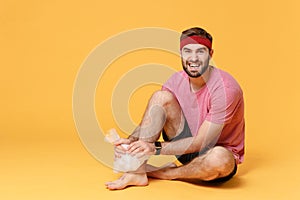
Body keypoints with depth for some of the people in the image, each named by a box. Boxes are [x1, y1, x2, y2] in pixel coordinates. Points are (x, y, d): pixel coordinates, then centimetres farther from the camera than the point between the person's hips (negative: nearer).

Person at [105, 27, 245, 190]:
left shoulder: (225, 88, -24)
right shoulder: (178, 79, -4)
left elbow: (200, 143, -24)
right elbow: (150, 122, -3)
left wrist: (156, 148, -31)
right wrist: (132, 140, -24)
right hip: (189, 148, 5)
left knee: (220, 158, -42)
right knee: (161, 97, -14)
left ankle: (160, 173, -13)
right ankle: (137, 171, -22)